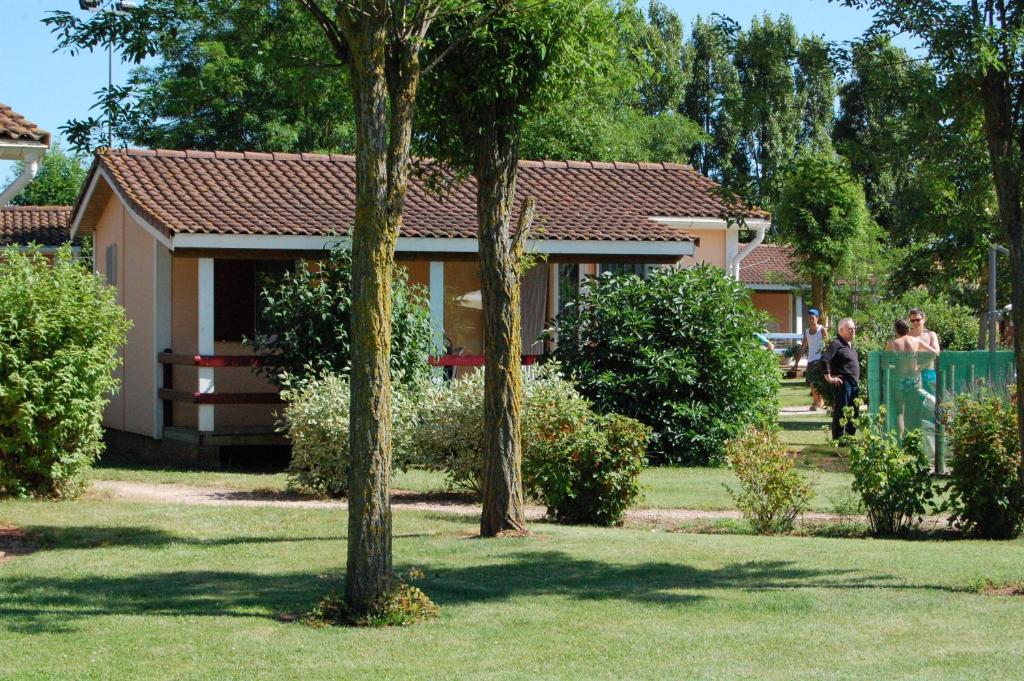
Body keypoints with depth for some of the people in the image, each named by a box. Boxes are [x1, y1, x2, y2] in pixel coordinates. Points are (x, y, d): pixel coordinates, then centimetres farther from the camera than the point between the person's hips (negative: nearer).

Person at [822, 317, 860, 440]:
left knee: (854, 412, 14)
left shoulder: (851, 345, 16)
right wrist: (829, 377, -20)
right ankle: (838, 439, -1)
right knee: (840, 412, -5)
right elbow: (824, 359, -24)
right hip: (843, 383, -9)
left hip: (854, 383, 9)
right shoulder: (836, 344, -12)